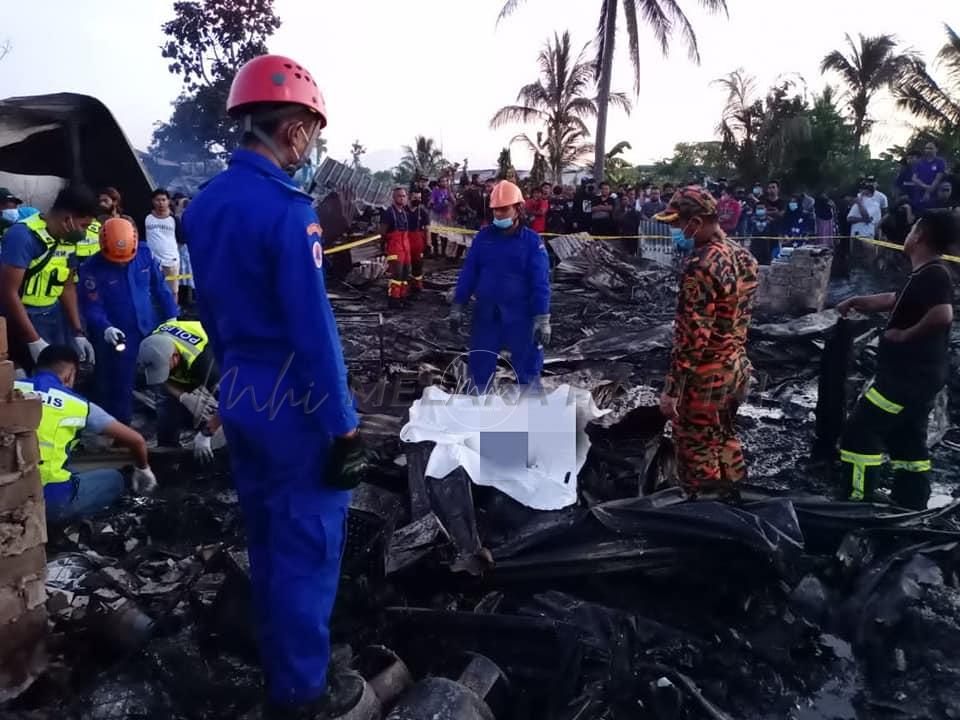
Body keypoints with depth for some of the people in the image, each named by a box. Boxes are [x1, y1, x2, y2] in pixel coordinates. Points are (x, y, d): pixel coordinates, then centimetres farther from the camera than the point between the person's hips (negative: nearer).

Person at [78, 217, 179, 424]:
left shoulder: (145, 253, -4)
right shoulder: (91, 269, -13)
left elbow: (160, 287, 6)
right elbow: (92, 307, -15)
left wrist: (171, 317, 7)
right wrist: (105, 328, -33)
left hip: (150, 330, 4)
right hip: (118, 337, -4)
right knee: (120, 387, 5)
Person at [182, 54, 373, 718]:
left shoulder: (204, 204, 6)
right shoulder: (287, 209, -20)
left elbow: (213, 313, 12)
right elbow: (313, 331, -22)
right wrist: (344, 428, -16)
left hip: (238, 399, 9)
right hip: (297, 405, -8)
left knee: (267, 539, 21)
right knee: (307, 548, 7)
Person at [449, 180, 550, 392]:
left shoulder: (532, 241, -6)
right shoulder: (483, 237, 2)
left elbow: (540, 282, -9)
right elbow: (468, 273, 6)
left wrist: (542, 319, -15)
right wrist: (457, 307, 3)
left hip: (520, 315, -3)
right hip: (486, 313, 3)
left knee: (527, 370, 6)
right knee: (479, 368, 12)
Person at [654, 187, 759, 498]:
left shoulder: (700, 266, -24)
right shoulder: (743, 256, 4)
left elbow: (692, 336, -24)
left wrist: (672, 389, -19)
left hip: (705, 378, -9)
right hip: (738, 367, 9)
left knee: (697, 454, 7)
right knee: (724, 437, 26)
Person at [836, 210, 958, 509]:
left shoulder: (932, 275, -19)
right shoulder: (926, 275, 12)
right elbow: (895, 300, 28)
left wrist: (904, 335, -23)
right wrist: (856, 301, 25)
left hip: (908, 375, -10)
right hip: (915, 375, 10)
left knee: (860, 431, -5)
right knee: (907, 441, 15)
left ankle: (857, 503, -1)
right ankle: (911, 509, 23)